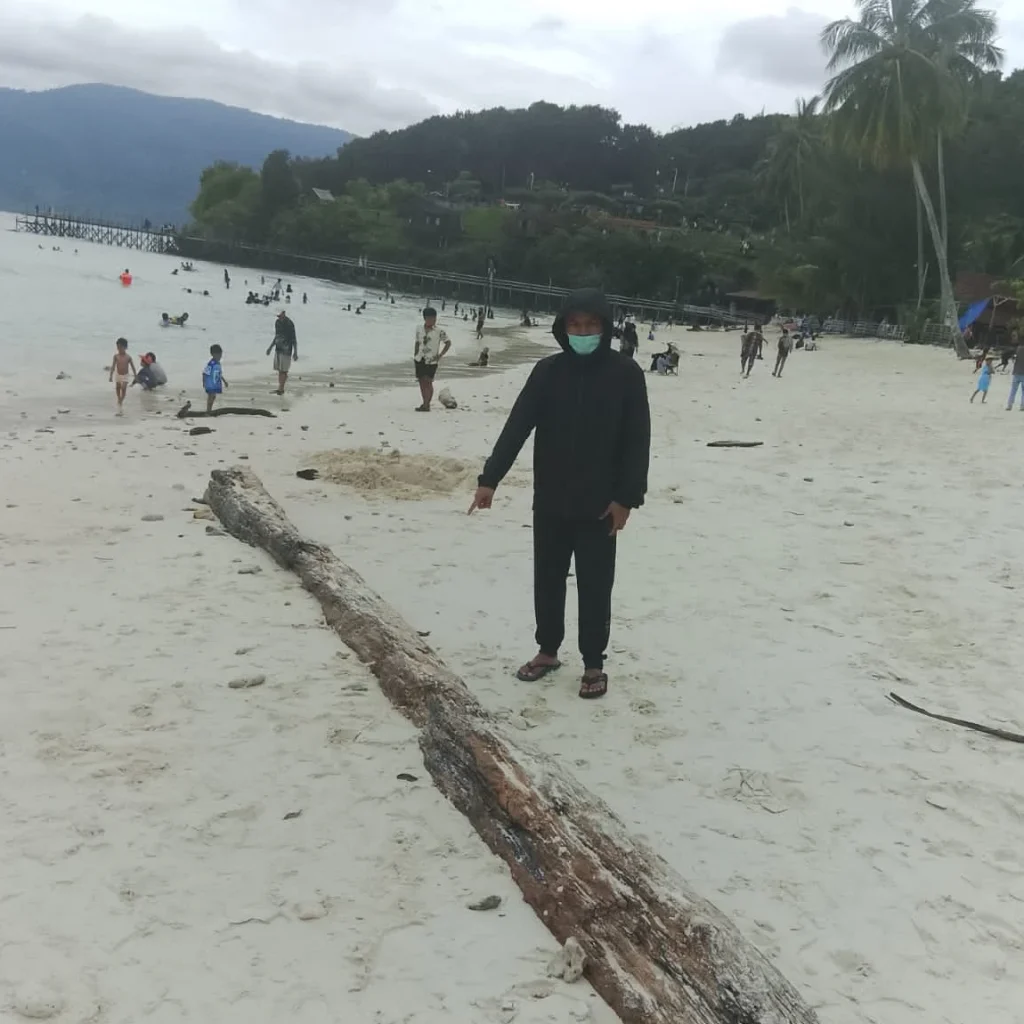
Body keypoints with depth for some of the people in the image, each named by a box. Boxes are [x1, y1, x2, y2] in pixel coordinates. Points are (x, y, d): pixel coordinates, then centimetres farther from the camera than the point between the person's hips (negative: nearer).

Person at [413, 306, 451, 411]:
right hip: (420, 359, 4)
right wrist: (414, 357, 11)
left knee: (428, 382, -8)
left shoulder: (439, 331, -6)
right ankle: (424, 403, 18)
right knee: (421, 382, 7)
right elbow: (417, 343, 13)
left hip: (431, 361, -4)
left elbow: (448, 343, 1)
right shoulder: (419, 329, 4)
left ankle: (426, 405, -7)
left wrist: (440, 355, -6)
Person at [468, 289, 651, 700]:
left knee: (594, 586, 5)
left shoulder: (625, 373, -7)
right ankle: (547, 650, 32)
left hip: (599, 504, -3)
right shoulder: (548, 371, 0)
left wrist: (627, 497, -11)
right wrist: (490, 478, -14)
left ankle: (594, 664, 20)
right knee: (547, 579, 14)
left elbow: (638, 439, -7)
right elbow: (517, 426, -5)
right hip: (549, 500, 3)